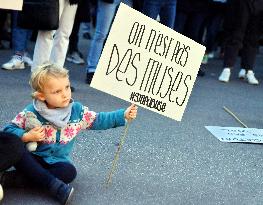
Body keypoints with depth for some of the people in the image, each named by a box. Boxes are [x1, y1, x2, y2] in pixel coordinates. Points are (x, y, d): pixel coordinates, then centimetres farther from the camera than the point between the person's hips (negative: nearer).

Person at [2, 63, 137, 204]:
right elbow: (8, 130, -7)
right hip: (32, 158, -1)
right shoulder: (31, 113, -13)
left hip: (57, 161, 2)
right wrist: (26, 137, -25)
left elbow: (98, 120, 4)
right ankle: (55, 186, -36)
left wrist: (123, 116, -5)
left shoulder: (77, 111, -4)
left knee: (70, 172, -30)